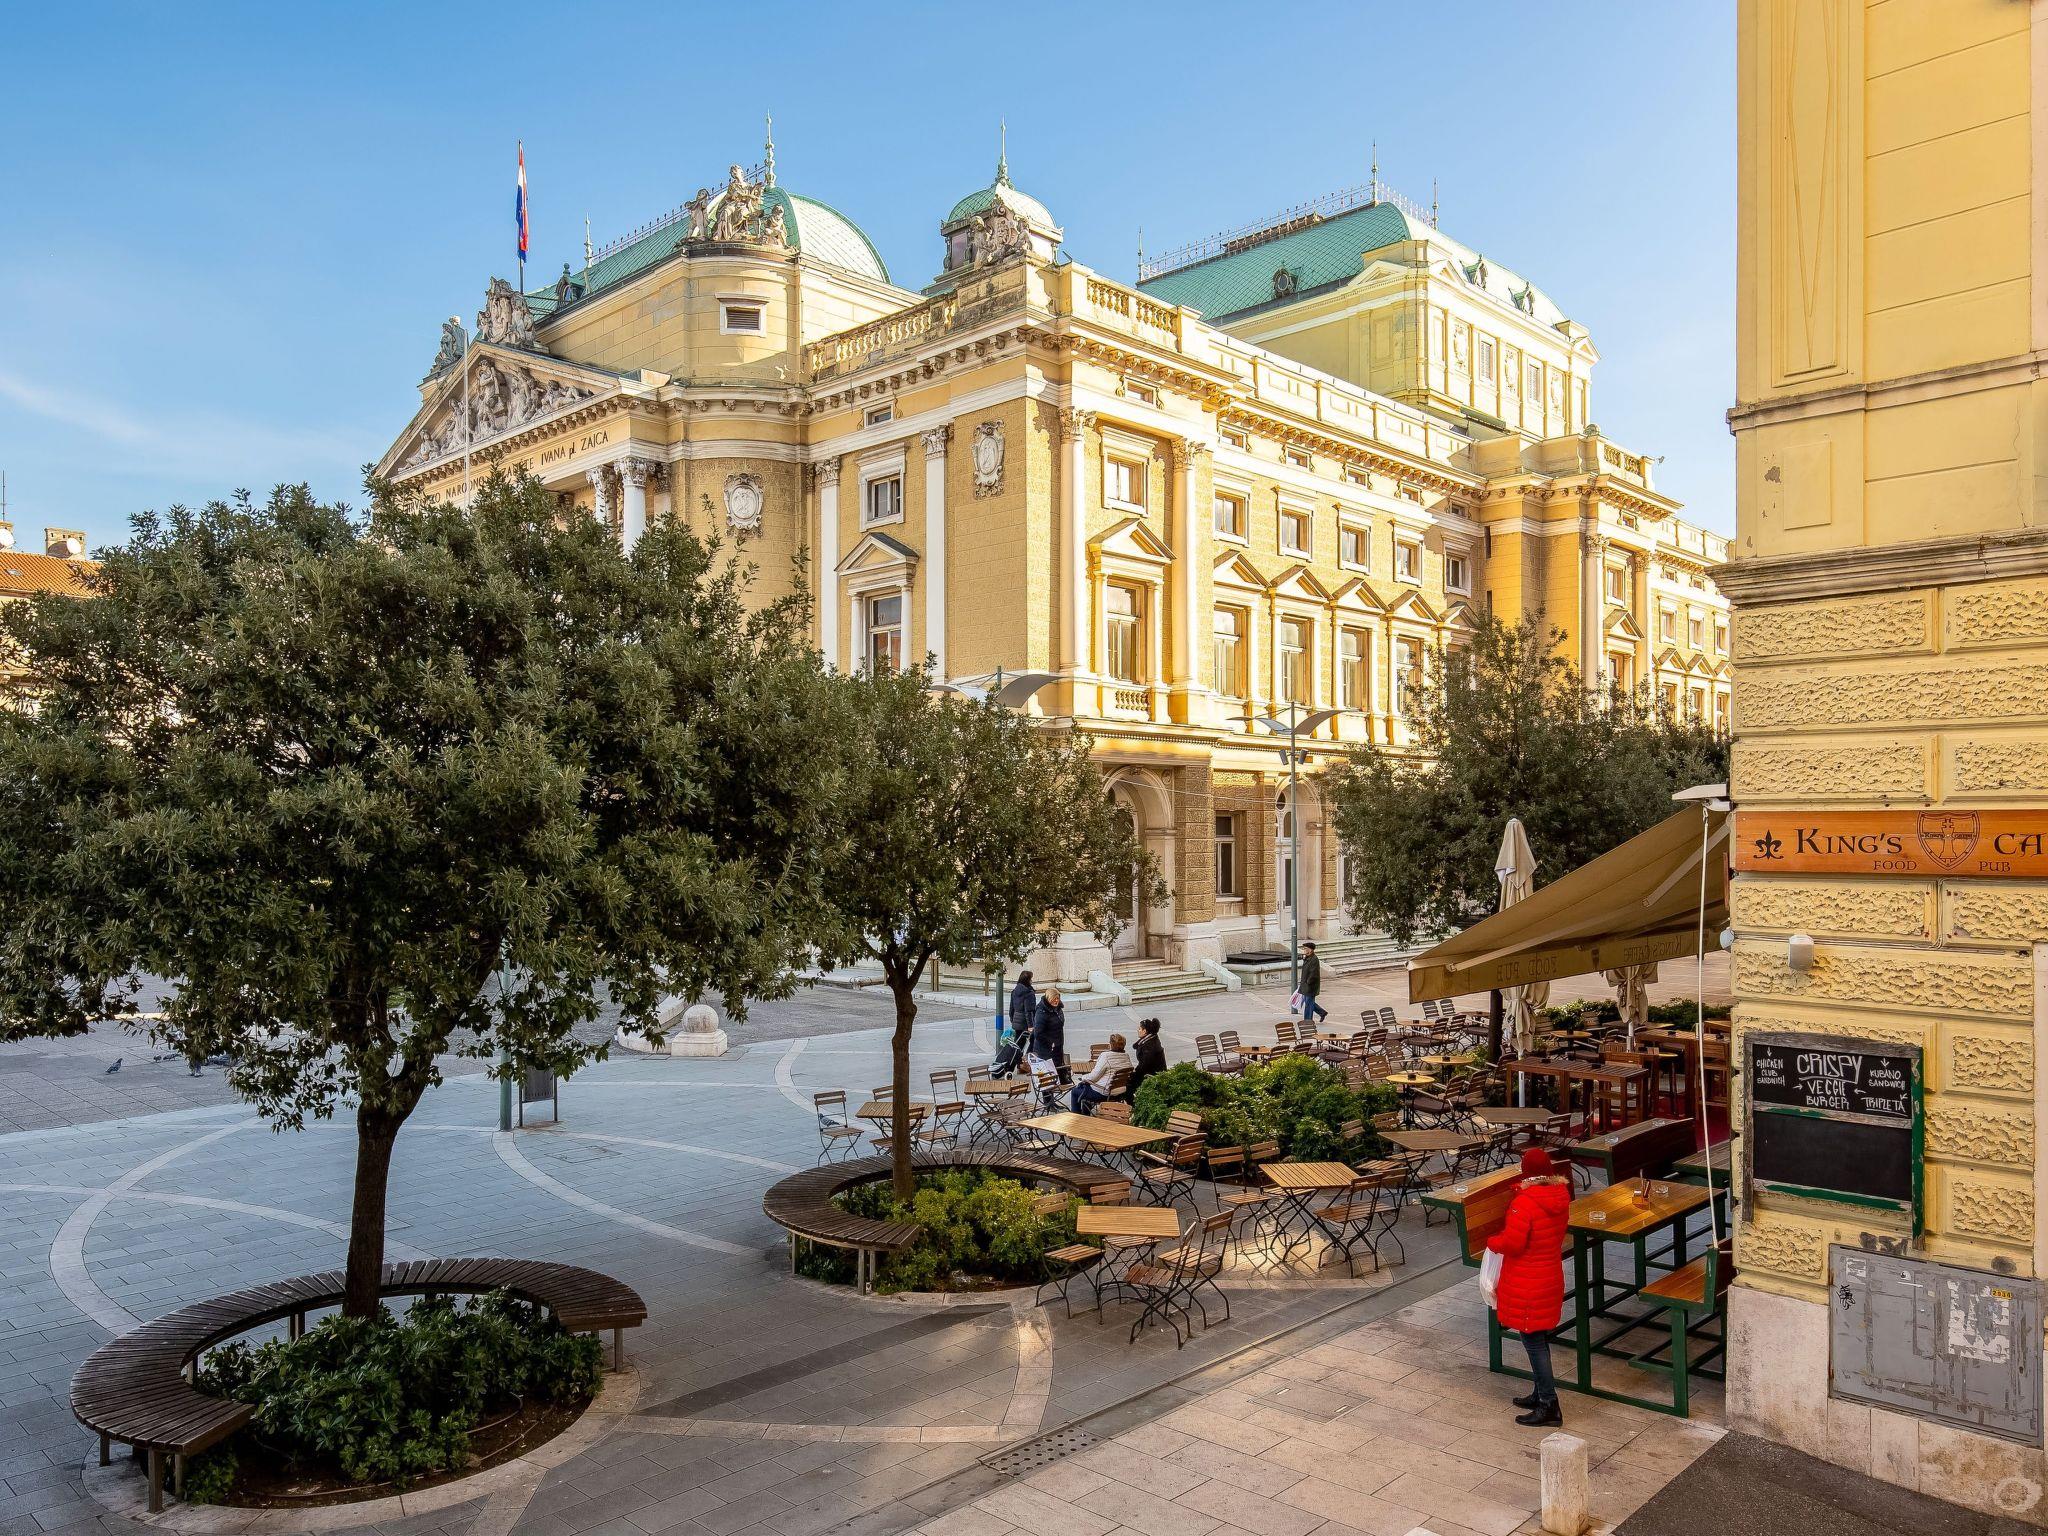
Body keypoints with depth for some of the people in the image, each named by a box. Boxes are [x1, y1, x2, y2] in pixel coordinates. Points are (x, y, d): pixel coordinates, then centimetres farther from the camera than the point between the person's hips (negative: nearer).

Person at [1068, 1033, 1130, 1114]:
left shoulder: (1106, 1056, -23)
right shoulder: (1126, 1057, 0)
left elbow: (1094, 1076, -20)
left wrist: (1082, 1079, -1)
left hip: (1102, 1093, -8)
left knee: (1075, 1092, 14)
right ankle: (1085, 1114, 37)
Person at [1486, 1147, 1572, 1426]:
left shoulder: (1524, 1203, -26)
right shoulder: (1560, 1197, -1)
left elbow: (1511, 1244, -24)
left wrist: (1491, 1241, -5)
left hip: (1527, 1286, -8)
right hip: (1551, 1278, 8)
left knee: (1533, 1340, 2)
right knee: (1540, 1338, 19)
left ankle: (1549, 1406, 7)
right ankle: (1540, 1394, 31)